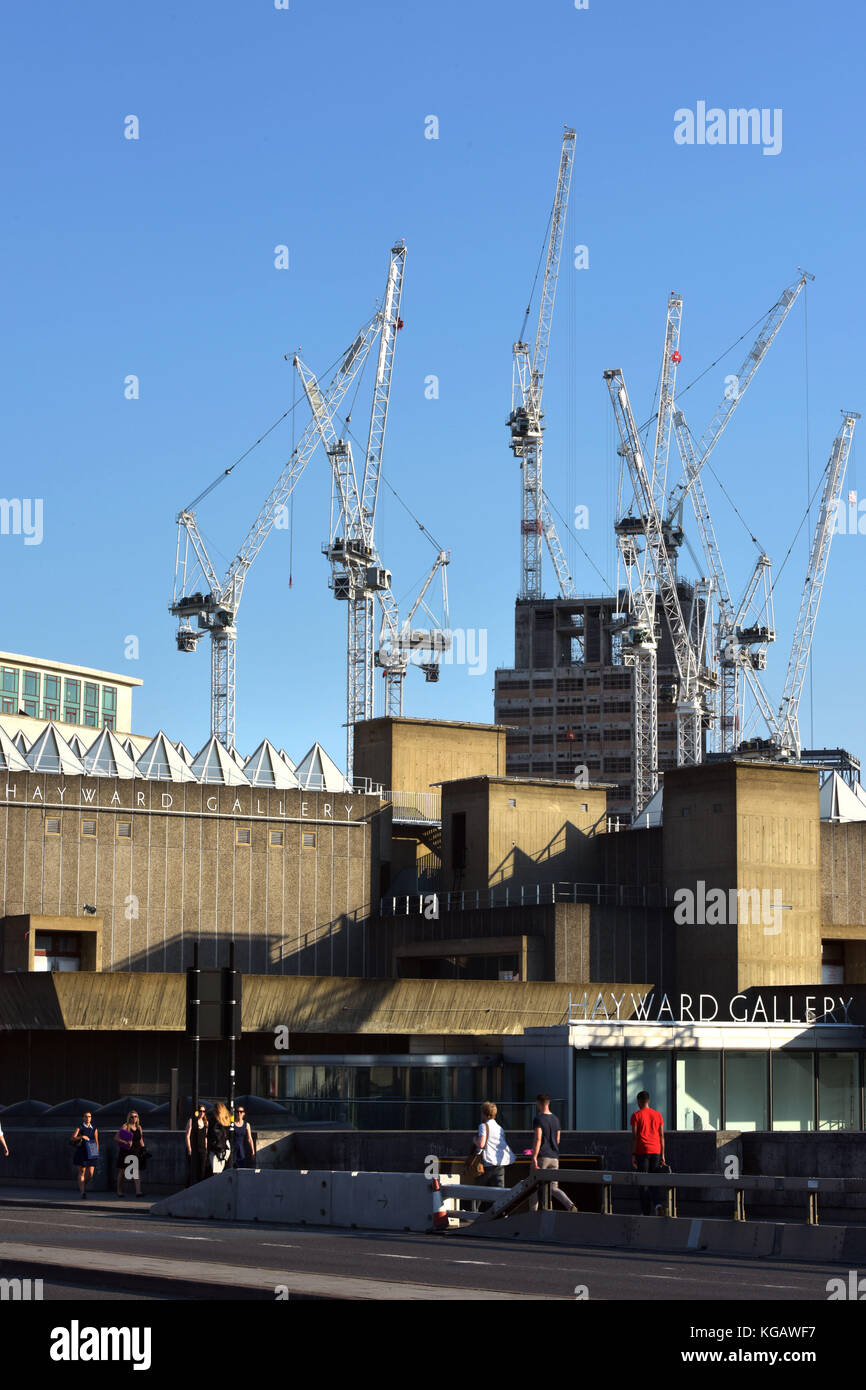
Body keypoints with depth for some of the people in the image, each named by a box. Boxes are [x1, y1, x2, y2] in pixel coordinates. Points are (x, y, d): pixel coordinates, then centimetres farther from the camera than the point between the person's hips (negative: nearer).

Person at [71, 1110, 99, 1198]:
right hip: (81, 1152, -3)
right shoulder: (79, 1127, 3)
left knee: (90, 1174, -4)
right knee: (82, 1171, -7)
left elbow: (96, 1142, 14)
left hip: (91, 1153, 3)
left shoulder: (94, 1129, 11)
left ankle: (84, 1184, 25)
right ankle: (82, 1191, -7)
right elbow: (73, 1138, -7)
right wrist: (81, 1137, -21)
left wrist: (97, 1153, 7)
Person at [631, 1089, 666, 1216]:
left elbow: (634, 1136, -7)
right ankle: (658, 1203, -9)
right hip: (655, 1152, 3)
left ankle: (646, 1212, 0)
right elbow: (662, 1136, 7)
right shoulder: (657, 1115, 8)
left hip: (642, 1152, -3)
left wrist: (633, 1155, -5)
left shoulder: (636, 1116, -3)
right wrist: (662, 1155, 10)